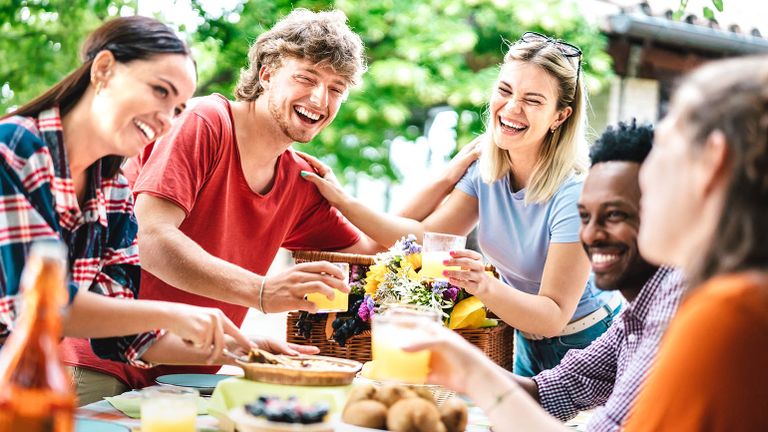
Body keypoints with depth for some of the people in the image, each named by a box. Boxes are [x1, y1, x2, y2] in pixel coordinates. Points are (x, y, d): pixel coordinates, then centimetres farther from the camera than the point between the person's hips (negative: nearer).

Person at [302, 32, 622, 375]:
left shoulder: (574, 194, -28)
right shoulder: (485, 167, -7)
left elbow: (554, 316, -29)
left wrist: (486, 286, -46)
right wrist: (343, 201, -16)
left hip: (586, 345, -6)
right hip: (529, 343, 6)